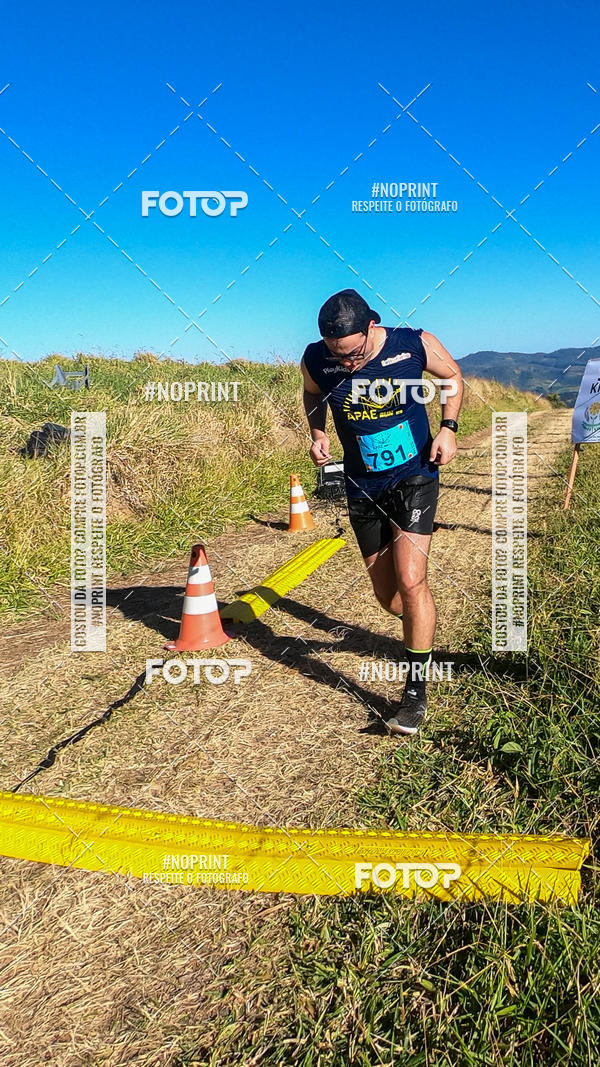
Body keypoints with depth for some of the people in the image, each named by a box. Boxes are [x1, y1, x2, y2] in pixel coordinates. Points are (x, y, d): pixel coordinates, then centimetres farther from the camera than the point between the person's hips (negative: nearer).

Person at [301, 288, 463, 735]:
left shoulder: (416, 345, -15)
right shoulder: (316, 360, -10)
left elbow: (453, 376, 6)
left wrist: (448, 427, -8)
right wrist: (318, 433, -6)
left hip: (415, 477, -3)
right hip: (363, 488, 3)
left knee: (410, 580, -17)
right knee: (387, 593, 9)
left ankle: (417, 687, -2)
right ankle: (421, 631, 44)